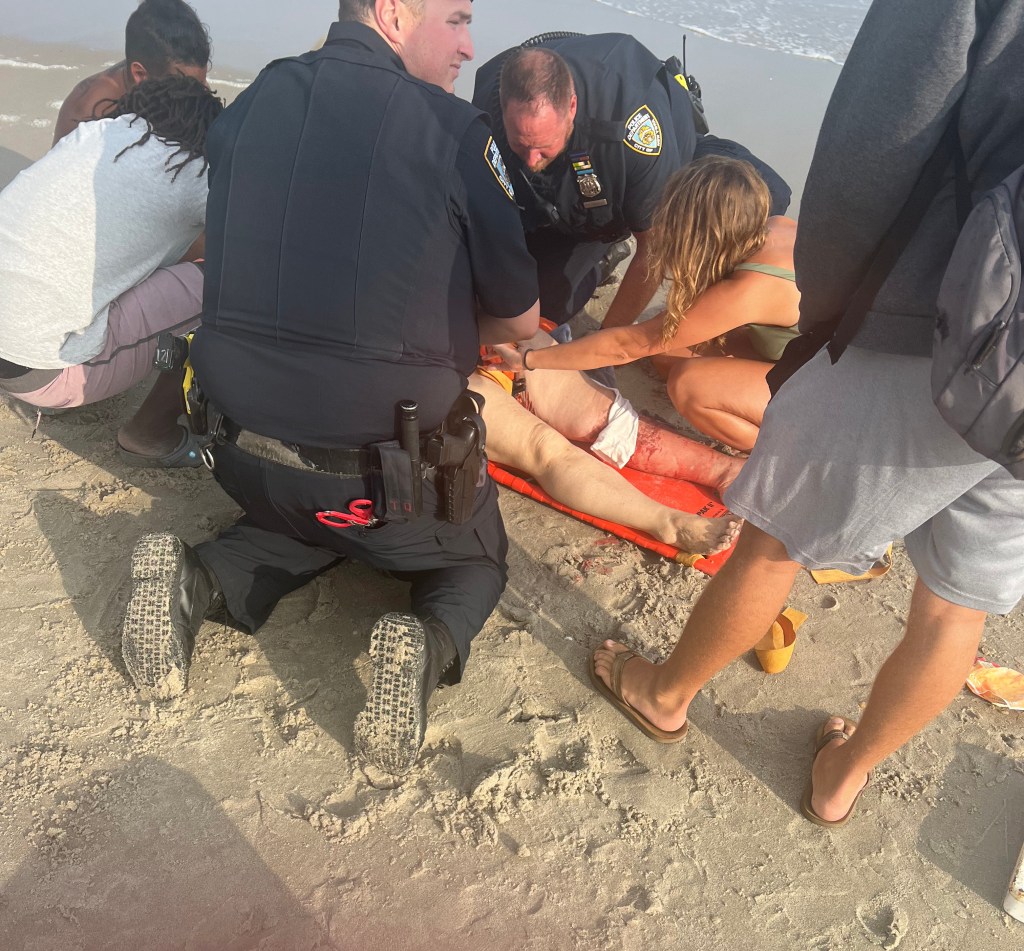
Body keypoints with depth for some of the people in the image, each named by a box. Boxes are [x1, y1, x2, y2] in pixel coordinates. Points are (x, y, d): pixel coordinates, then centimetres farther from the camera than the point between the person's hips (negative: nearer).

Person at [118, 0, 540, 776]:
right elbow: (519, 315, -3)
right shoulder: (449, 127, -12)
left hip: (250, 455, 5)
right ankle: (429, 645, -8)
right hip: (392, 474, -4)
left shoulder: (247, 106, 4)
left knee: (314, 519, 37)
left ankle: (200, 581, 8)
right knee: (476, 562, 25)